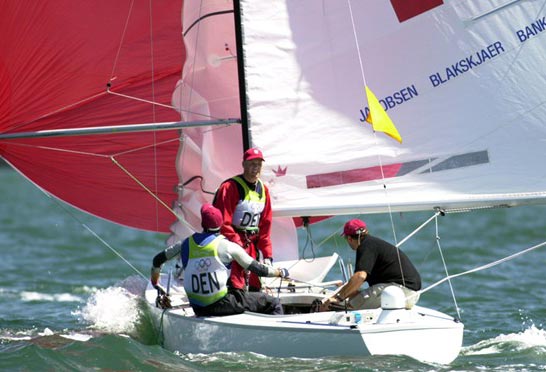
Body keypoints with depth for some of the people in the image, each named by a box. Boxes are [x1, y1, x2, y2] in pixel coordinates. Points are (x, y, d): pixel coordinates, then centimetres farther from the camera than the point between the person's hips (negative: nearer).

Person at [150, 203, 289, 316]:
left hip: (198, 309, 6)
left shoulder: (186, 244, 5)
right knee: (272, 303, 2)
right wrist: (280, 272, 16)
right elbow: (254, 267, 0)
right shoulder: (227, 246, -8)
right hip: (220, 305, -6)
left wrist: (156, 284, 33)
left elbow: (157, 260, 16)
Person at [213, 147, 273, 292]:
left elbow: (265, 225, 16)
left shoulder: (263, 189, 12)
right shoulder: (230, 187, -11)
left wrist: (267, 254, 9)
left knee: (255, 288, 7)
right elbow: (223, 224, -15)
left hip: (251, 245, 8)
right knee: (237, 288, -17)